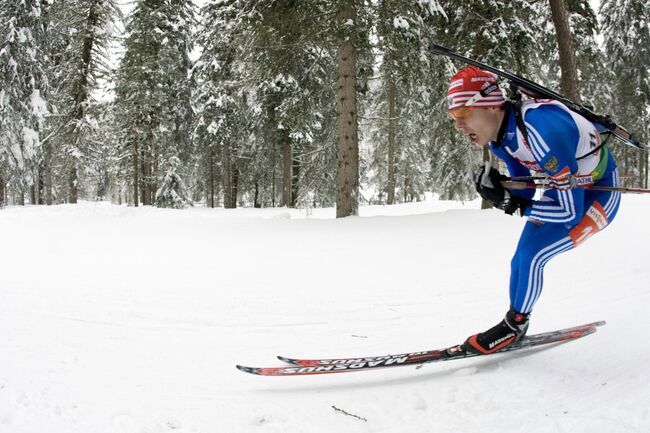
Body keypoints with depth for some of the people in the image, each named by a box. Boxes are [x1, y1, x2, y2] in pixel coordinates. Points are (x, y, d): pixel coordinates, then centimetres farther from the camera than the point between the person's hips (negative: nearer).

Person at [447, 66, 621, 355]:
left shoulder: (543, 132, -39)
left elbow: (569, 213, -31)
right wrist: (500, 194, -24)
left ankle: (514, 326, 5)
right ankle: (515, 327, 23)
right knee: (521, 261, 5)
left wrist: (511, 203, -28)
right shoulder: (498, 133, -12)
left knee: (531, 255, -17)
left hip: (598, 198, -8)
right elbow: (524, 191, -3)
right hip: (566, 189, 8)